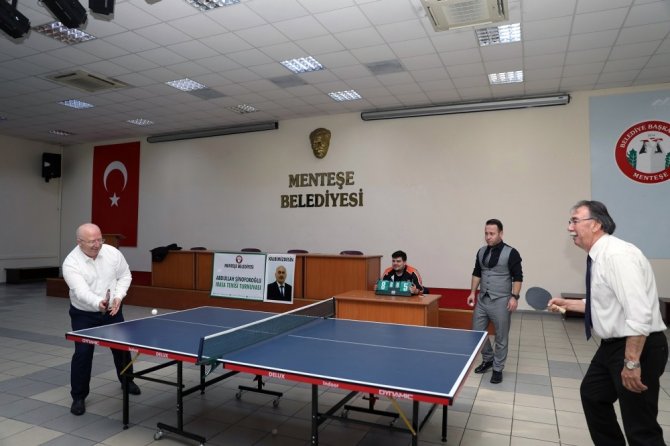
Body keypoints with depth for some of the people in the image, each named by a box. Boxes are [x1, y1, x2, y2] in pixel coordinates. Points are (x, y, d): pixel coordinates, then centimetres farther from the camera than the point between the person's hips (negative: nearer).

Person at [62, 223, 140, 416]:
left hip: (112, 311, 3)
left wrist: (118, 297, -14)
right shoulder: (71, 263, -24)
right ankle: (78, 397, 12)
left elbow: (125, 275, 0)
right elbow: (81, 291, -37)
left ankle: (127, 381, 39)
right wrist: (99, 304, -55)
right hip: (84, 314, -3)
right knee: (82, 353, -9)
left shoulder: (112, 252, -14)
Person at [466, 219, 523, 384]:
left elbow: (518, 277, -8)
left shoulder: (511, 253, -9)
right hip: (482, 299, 6)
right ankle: (488, 359, 32)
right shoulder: (481, 252, 8)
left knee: (501, 337, 4)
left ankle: (498, 368, 19)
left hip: (501, 301, -5)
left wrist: (514, 297, -16)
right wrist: (473, 292, 9)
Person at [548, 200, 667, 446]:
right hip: (613, 345, 10)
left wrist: (632, 362, -28)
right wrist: (567, 303, 18)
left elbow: (639, 313, -30)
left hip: (638, 347, -10)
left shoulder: (617, 254, -23)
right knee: (591, 394, 25)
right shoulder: (599, 258, 7)